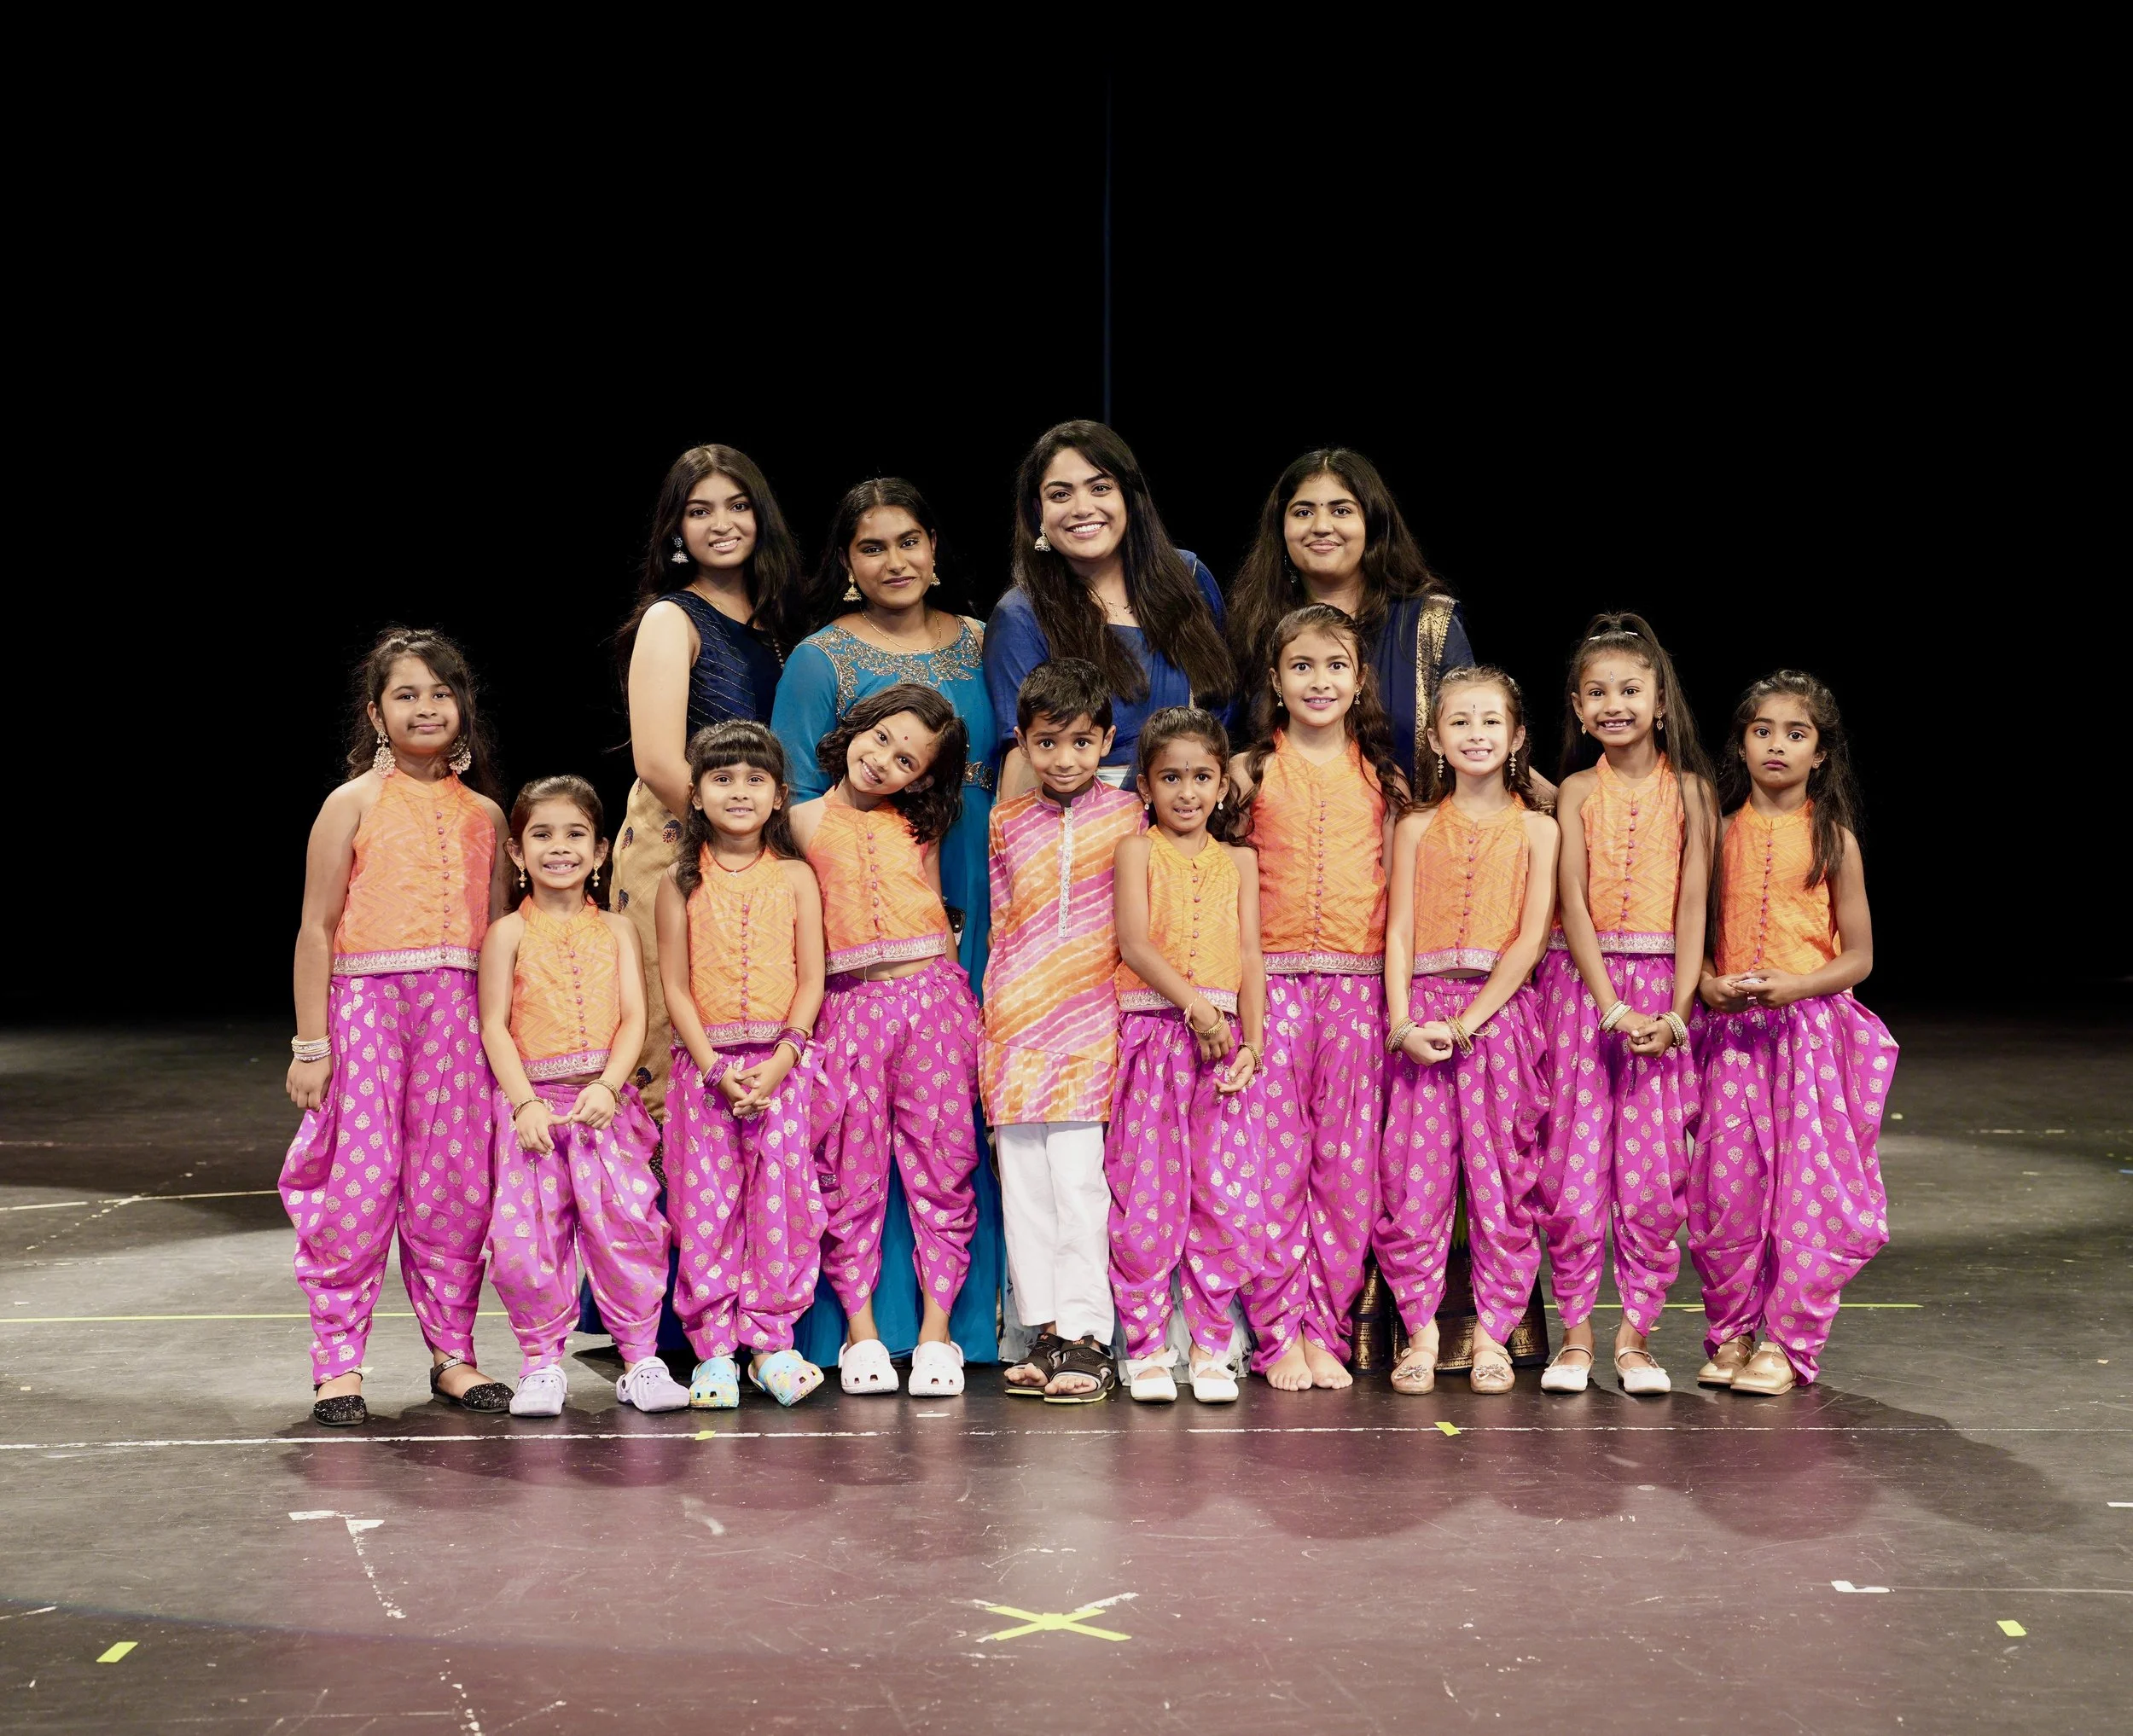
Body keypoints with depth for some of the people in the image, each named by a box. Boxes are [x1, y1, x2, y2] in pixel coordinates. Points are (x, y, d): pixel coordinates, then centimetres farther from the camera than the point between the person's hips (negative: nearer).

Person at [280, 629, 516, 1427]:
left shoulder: (483, 813, 11)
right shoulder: (354, 804, 1)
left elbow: (499, 933, 14)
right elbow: (317, 929, -2)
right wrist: (311, 1044, -7)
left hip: (458, 1015, 3)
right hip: (366, 1003, -3)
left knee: (454, 1184, 5)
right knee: (359, 1184, -5)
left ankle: (453, 1353, 16)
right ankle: (338, 1361, 5)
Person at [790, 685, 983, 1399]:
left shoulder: (917, 826, 11)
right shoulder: (807, 821, 5)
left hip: (930, 999, 2)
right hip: (848, 1009, -1)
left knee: (940, 1165, 1)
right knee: (850, 1174, 0)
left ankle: (936, 1327, 7)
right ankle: (860, 1327, 10)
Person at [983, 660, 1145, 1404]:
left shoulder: (1129, 816, 4)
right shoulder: (1007, 823, 10)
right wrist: (992, 1016, 13)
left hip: (1090, 1023, -3)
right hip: (1015, 1022, 3)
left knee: (1078, 1178, -8)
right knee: (1023, 1182, 5)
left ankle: (1085, 1335, -2)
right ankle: (1046, 1329, 13)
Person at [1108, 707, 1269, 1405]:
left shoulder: (1238, 861, 15)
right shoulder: (1137, 851, 6)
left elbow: (1250, 957, 8)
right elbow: (1134, 942, -7)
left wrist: (1252, 1043, -7)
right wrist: (1193, 1005, -19)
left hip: (1225, 1039, 3)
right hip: (1153, 1033, -2)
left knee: (1226, 1194, -2)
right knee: (1147, 1195, -3)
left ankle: (1210, 1348, 8)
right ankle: (1146, 1348, 6)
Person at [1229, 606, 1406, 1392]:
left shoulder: (1381, 780, 10)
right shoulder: (1252, 773, 6)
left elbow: (1397, 886, 12)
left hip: (1358, 983, 2)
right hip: (1271, 981, -2)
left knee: (1347, 1162, 1)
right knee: (1276, 1157, -4)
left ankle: (1325, 1328, 10)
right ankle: (1280, 1331, 3)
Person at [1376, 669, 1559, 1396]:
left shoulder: (1536, 829, 5)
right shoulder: (1417, 827, 11)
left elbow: (1531, 937, -3)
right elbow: (1400, 931, 6)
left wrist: (1469, 1020, -11)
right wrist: (1404, 1024, -8)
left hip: (1503, 1011, -1)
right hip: (1422, 1015, 1)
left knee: (1502, 1177, 0)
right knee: (1412, 1177, -2)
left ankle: (1492, 1333, 10)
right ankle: (1421, 1331, 8)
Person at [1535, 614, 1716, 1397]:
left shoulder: (1689, 789, 3)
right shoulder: (1578, 792, 3)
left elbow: (1692, 905, -1)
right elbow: (1573, 904, -5)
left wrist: (1677, 1010, -11)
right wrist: (1613, 1007, -15)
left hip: (1661, 987, 0)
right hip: (1580, 982, 0)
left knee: (1655, 1169, 0)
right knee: (1573, 1164, -1)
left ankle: (1635, 1334, 11)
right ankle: (1576, 1332, 10)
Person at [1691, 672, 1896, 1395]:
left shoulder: (1832, 839, 0)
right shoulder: (1723, 832, 6)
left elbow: (1857, 957, 1)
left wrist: (1794, 985, -16)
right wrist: (1709, 983, -9)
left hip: (1811, 1028, -2)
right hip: (1731, 1031, 2)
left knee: (1806, 1185, -3)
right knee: (1726, 1186, 2)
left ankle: (1785, 1341, 8)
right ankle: (1732, 1333, 17)